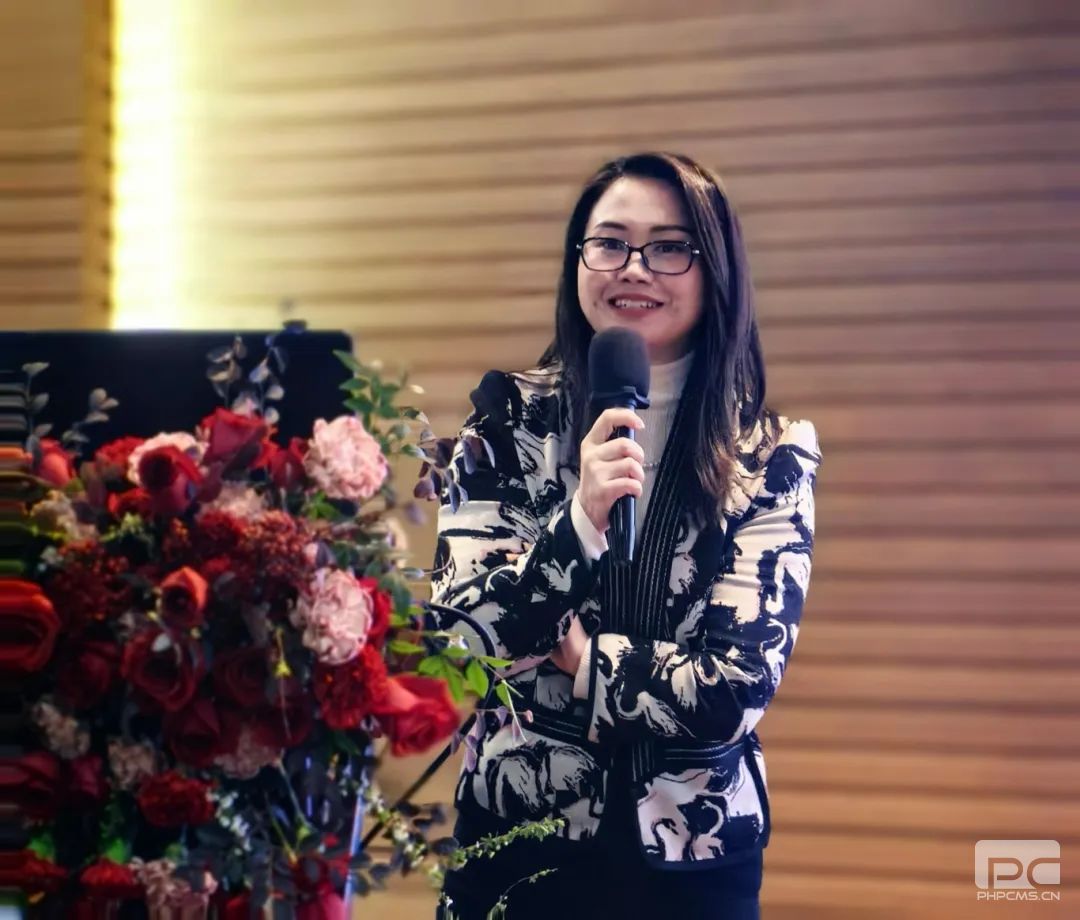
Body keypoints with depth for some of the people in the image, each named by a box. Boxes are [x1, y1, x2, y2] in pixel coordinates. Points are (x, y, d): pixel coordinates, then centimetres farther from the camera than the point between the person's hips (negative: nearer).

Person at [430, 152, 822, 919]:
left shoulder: (770, 455, -5)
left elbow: (737, 690, -13)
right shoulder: (510, 419, -3)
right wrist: (579, 522, -24)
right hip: (516, 845, 0)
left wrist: (579, 654, -10)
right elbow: (456, 638, -12)